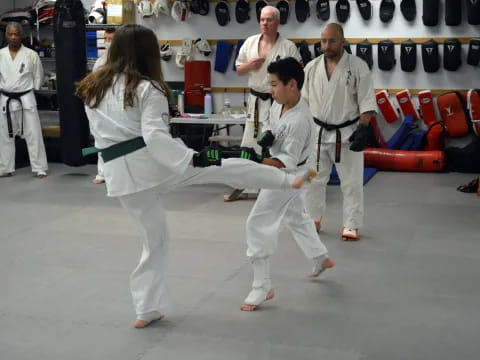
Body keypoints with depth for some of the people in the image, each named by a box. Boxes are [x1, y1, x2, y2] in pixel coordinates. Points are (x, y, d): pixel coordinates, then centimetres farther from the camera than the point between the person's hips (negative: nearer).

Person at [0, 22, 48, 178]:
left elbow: (38, 77, 3)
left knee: (33, 134, -1)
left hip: (26, 99, -2)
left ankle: (39, 168, 8)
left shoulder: (31, 55, -6)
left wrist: (27, 91, 5)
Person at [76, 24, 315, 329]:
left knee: (154, 238, 19)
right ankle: (290, 180, 19)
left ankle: (147, 310, 24)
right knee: (229, 168, 9)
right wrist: (192, 158, -24)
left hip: (121, 176, 6)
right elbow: (155, 137, -22)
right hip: (151, 164, -6)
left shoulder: (92, 88, 11)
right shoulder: (148, 89, -10)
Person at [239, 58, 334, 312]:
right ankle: (321, 259, 50)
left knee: (259, 225, -10)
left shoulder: (299, 121, -32)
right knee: (295, 217, 28)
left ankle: (262, 287, -2)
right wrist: (265, 137, -9)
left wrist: (258, 161, -44)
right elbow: (270, 124, 13)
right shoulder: (279, 103, -6)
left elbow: (288, 161, -31)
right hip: (284, 174, 10)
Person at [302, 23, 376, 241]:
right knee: (313, 179, 12)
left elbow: (367, 102, -10)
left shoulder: (358, 66, -9)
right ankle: (313, 219, 29)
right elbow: (303, 100, 8)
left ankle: (351, 226, 15)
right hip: (318, 132, 3)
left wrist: (363, 128, -17)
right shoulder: (312, 67, 1)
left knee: (352, 182, 3)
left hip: (347, 133, -3)